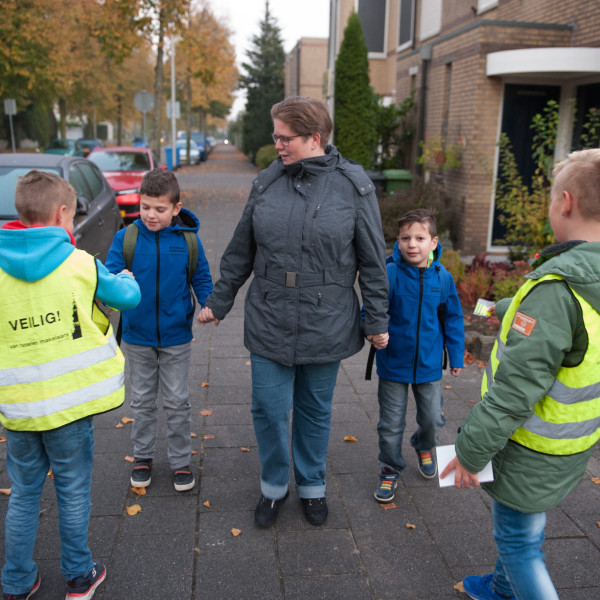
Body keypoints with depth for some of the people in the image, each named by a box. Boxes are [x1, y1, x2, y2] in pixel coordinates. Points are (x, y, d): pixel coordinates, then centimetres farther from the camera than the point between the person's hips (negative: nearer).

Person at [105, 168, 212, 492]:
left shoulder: (188, 240, -7)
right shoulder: (125, 238, -7)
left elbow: (201, 278, 0)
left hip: (175, 335, -1)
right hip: (137, 335, 1)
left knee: (177, 402, 10)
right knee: (142, 401, 16)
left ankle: (181, 461, 26)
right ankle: (142, 457, 34)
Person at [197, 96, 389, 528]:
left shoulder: (353, 185, -6)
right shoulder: (267, 182, 1)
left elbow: (373, 260, -1)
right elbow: (241, 250, 9)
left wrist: (377, 319, 1)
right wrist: (219, 302, 13)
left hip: (325, 325, -1)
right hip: (269, 322, 2)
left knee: (315, 410, 14)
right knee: (269, 409, 7)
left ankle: (312, 485, 37)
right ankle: (274, 485, 32)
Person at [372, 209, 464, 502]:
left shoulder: (442, 277, -7)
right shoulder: (389, 274, -16)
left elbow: (453, 319, 5)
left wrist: (456, 356, 9)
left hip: (429, 364, 2)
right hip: (393, 364, -2)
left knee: (433, 418, 16)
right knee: (391, 424, 10)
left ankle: (424, 446, 49)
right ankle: (390, 469, 33)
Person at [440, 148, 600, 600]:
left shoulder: (557, 286, -31)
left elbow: (515, 390, -30)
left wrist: (470, 452, -18)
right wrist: (507, 308, 36)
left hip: (533, 453, -9)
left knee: (518, 538, 11)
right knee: (525, 524, 28)